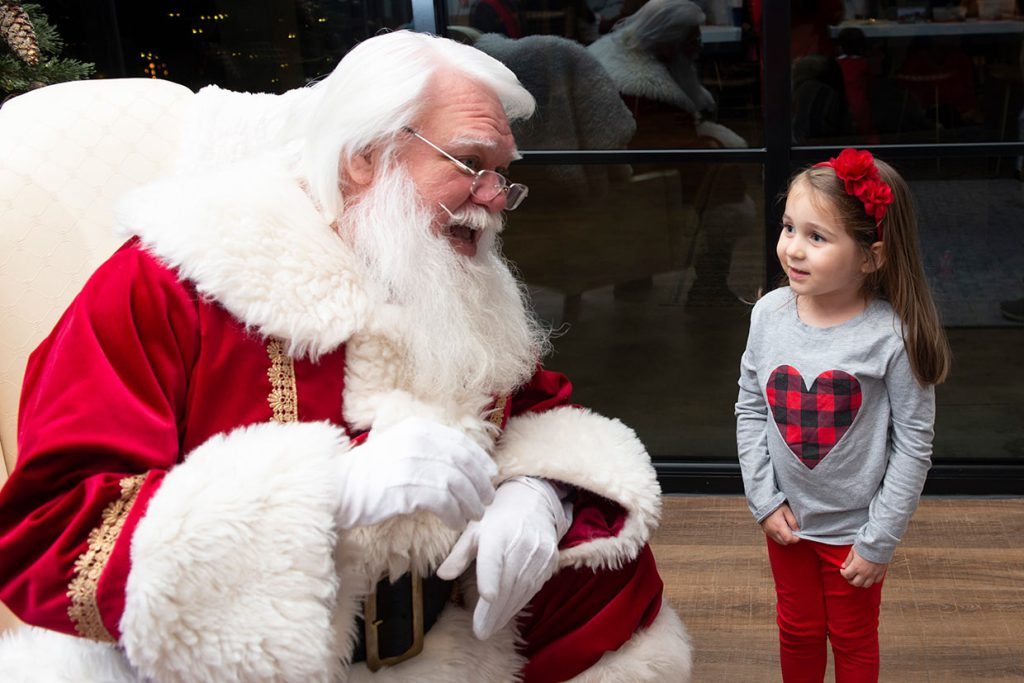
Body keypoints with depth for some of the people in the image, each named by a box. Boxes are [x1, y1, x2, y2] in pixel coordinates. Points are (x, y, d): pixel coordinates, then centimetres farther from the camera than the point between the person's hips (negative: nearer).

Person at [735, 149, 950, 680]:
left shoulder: (893, 335, -23)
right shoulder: (769, 313, -13)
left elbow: (914, 444, -16)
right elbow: (750, 409, -2)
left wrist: (880, 541, -12)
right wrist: (764, 499, -6)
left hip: (855, 527, -3)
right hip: (787, 519, 3)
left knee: (853, 640, 20)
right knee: (798, 632, 23)